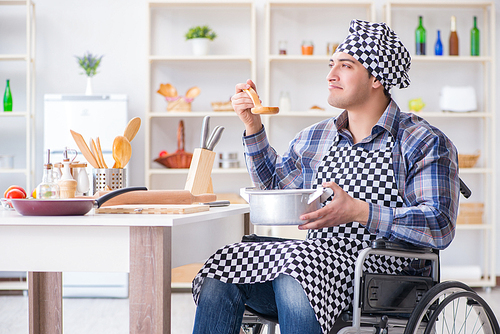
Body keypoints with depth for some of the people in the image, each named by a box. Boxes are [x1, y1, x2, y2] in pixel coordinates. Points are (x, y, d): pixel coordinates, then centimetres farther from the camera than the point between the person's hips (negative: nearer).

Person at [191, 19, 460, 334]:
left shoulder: (427, 143, -1)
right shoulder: (313, 138, 17)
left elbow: (440, 226, -13)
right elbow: (274, 185, 33)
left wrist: (360, 211, -23)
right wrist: (254, 127, 19)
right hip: (317, 261, 6)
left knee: (293, 278, -37)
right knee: (219, 275, -20)